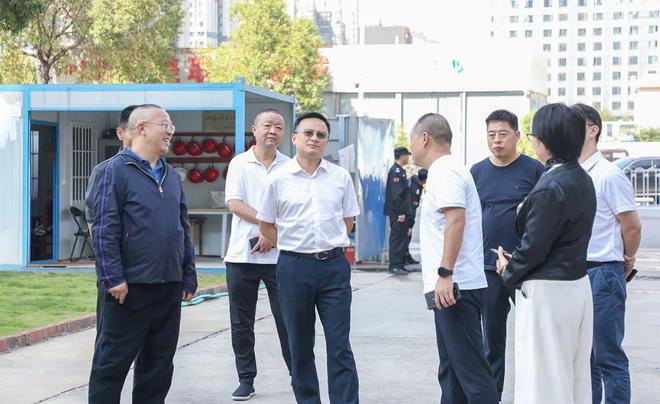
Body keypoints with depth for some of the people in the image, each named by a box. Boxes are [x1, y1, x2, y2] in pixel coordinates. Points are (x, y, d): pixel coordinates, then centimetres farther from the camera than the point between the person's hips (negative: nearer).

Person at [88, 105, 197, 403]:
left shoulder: (171, 176, 16)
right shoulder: (117, 170, -5)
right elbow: (105, 229, -11)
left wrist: (189, 276, 14)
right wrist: (113, 278, -17)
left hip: (170, 287, 7)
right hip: (131, 286, -7)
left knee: (159, 364, 11)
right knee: (113, 361, 0)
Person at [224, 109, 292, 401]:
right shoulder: (239, 164, 4)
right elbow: (234, 204, -7)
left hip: (279, 254, 0)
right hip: (241, 255, 1)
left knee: (287, 320, 1)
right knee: (241, 323, 5)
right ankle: (246, 379, 15)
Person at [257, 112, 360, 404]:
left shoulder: (341, 177, 4)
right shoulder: (278, 180, 0)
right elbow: (266, 226, 9)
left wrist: (328, 245, 8)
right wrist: (294, 247, 6)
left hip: (334, 265, 0)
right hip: (294, 267, 0)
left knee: (340, 346, -2)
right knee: (300, 346, 8)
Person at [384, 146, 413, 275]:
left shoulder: (400, 170, 18)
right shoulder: (396, 171, -15)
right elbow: (396, 194, -20)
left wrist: (406, 212, 22)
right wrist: (400, 212, -22)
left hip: (402, 212, 10)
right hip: (398, 212, -10)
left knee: (401, 238, 12)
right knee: (397, 238, -9)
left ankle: (400, 265, 17)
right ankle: (395, 266, -8)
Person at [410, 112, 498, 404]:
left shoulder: (445, 171, -11)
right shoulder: (444, 170, 20)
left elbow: (456, 219, -23)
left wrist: (445, 274, -26)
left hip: (454, 286, -11)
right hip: (450, 286, 11)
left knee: (470, 369, -11)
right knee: (452, 369, 14)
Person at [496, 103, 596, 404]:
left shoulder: (551, 187, -20)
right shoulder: (582, 180, 8)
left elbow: (534, 246, -18)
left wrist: (509, 269, 0)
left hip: (547, 290, -9)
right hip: (578, 285, 9)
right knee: (575, 378, 16)